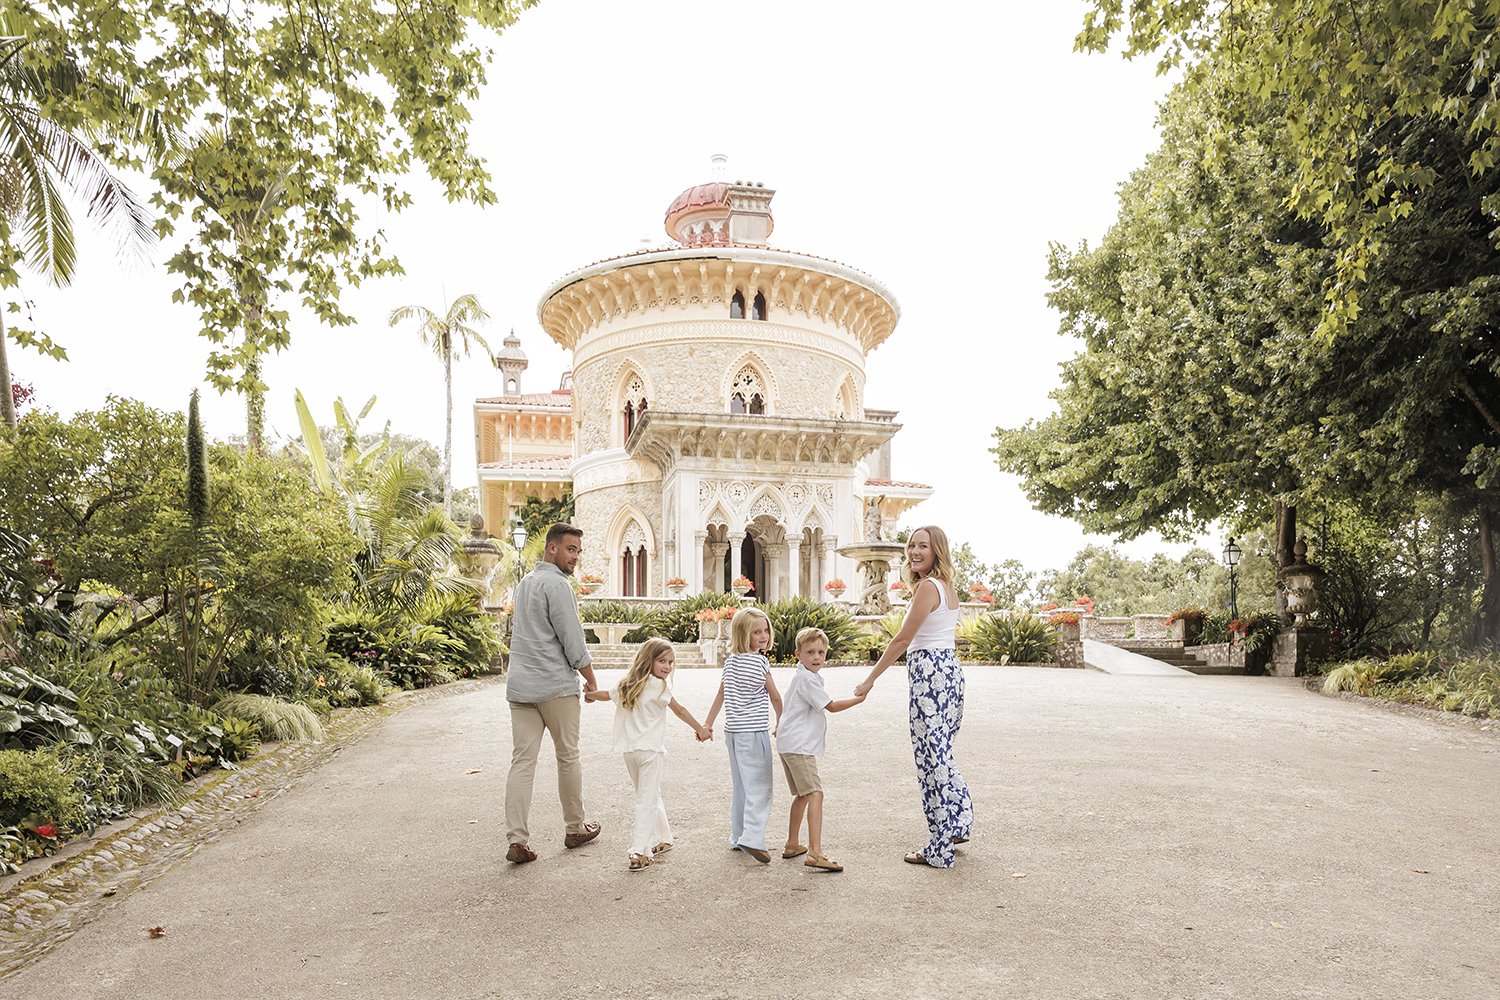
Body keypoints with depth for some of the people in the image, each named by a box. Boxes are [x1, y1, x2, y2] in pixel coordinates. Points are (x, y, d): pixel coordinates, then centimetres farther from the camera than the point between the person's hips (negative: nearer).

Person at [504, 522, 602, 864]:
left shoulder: (524, 583, 16)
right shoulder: (557, 584, -12)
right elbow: (573, 642, -13)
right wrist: (592, 680, -2)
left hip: (520, 685, 7)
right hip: (556, 686, -7)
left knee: (522, 761, 3)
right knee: (568, 758, 8)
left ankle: (517, 840, -2)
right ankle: (576, 829, 21)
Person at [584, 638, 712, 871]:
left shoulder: (628, 685, 11)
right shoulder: (659, 686, -8)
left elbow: (606, 695, 27)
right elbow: (680, 711, -4)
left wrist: (589, 695, 48)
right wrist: (700, 730, 5)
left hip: (629, 750, 7)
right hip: (651, 749, -7)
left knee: (648, 796, 19)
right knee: (648, 799, -3)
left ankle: (662, 839, 29)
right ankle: (640, 851, -7)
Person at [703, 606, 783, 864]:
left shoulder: (730, 661, 9)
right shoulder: (760, 662, -11)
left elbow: (721, 694, 15)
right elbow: (775, 697, -2)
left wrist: (708, 723, 23)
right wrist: (781, 724, 13)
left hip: (733, 731, 8)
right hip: (754, 732, -8)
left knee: (741, 787, 15)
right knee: (759, 788, -7)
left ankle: (737, 837, 21)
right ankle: (752, 839, -17)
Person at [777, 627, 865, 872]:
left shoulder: (800, 677, 18)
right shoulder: (807, 679, -14)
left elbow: (783, 701, 33)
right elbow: (832, 706, -11)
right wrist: (859, 699, -2)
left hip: (789, 744, 11)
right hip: (799, 745, -11)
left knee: (802, 794, 20)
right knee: (815, 794, -17)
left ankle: (792, 845, 30)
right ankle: (815, 853, -24)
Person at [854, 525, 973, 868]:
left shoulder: (927, 586, -15)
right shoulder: (947, 586, 13)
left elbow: (902, 640, -15)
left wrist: (869, 680, -9)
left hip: (930, 673, -10)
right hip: (950, 669, 10)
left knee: (932, 758, -1)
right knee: (942, 754, 22)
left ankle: (939, 850, 9)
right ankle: (958, 824, 34)